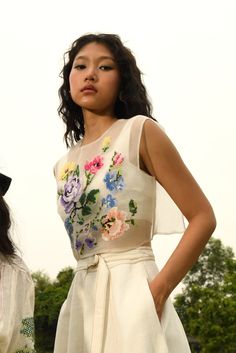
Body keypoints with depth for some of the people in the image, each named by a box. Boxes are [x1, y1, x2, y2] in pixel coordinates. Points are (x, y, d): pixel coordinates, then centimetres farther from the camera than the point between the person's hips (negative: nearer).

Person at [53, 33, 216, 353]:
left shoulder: (141, 131, -4)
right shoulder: (64, 166, 11)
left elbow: (203, 218, -8)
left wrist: (158, 290, -15)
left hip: (131, 292, -5)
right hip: (81, 300, 5)